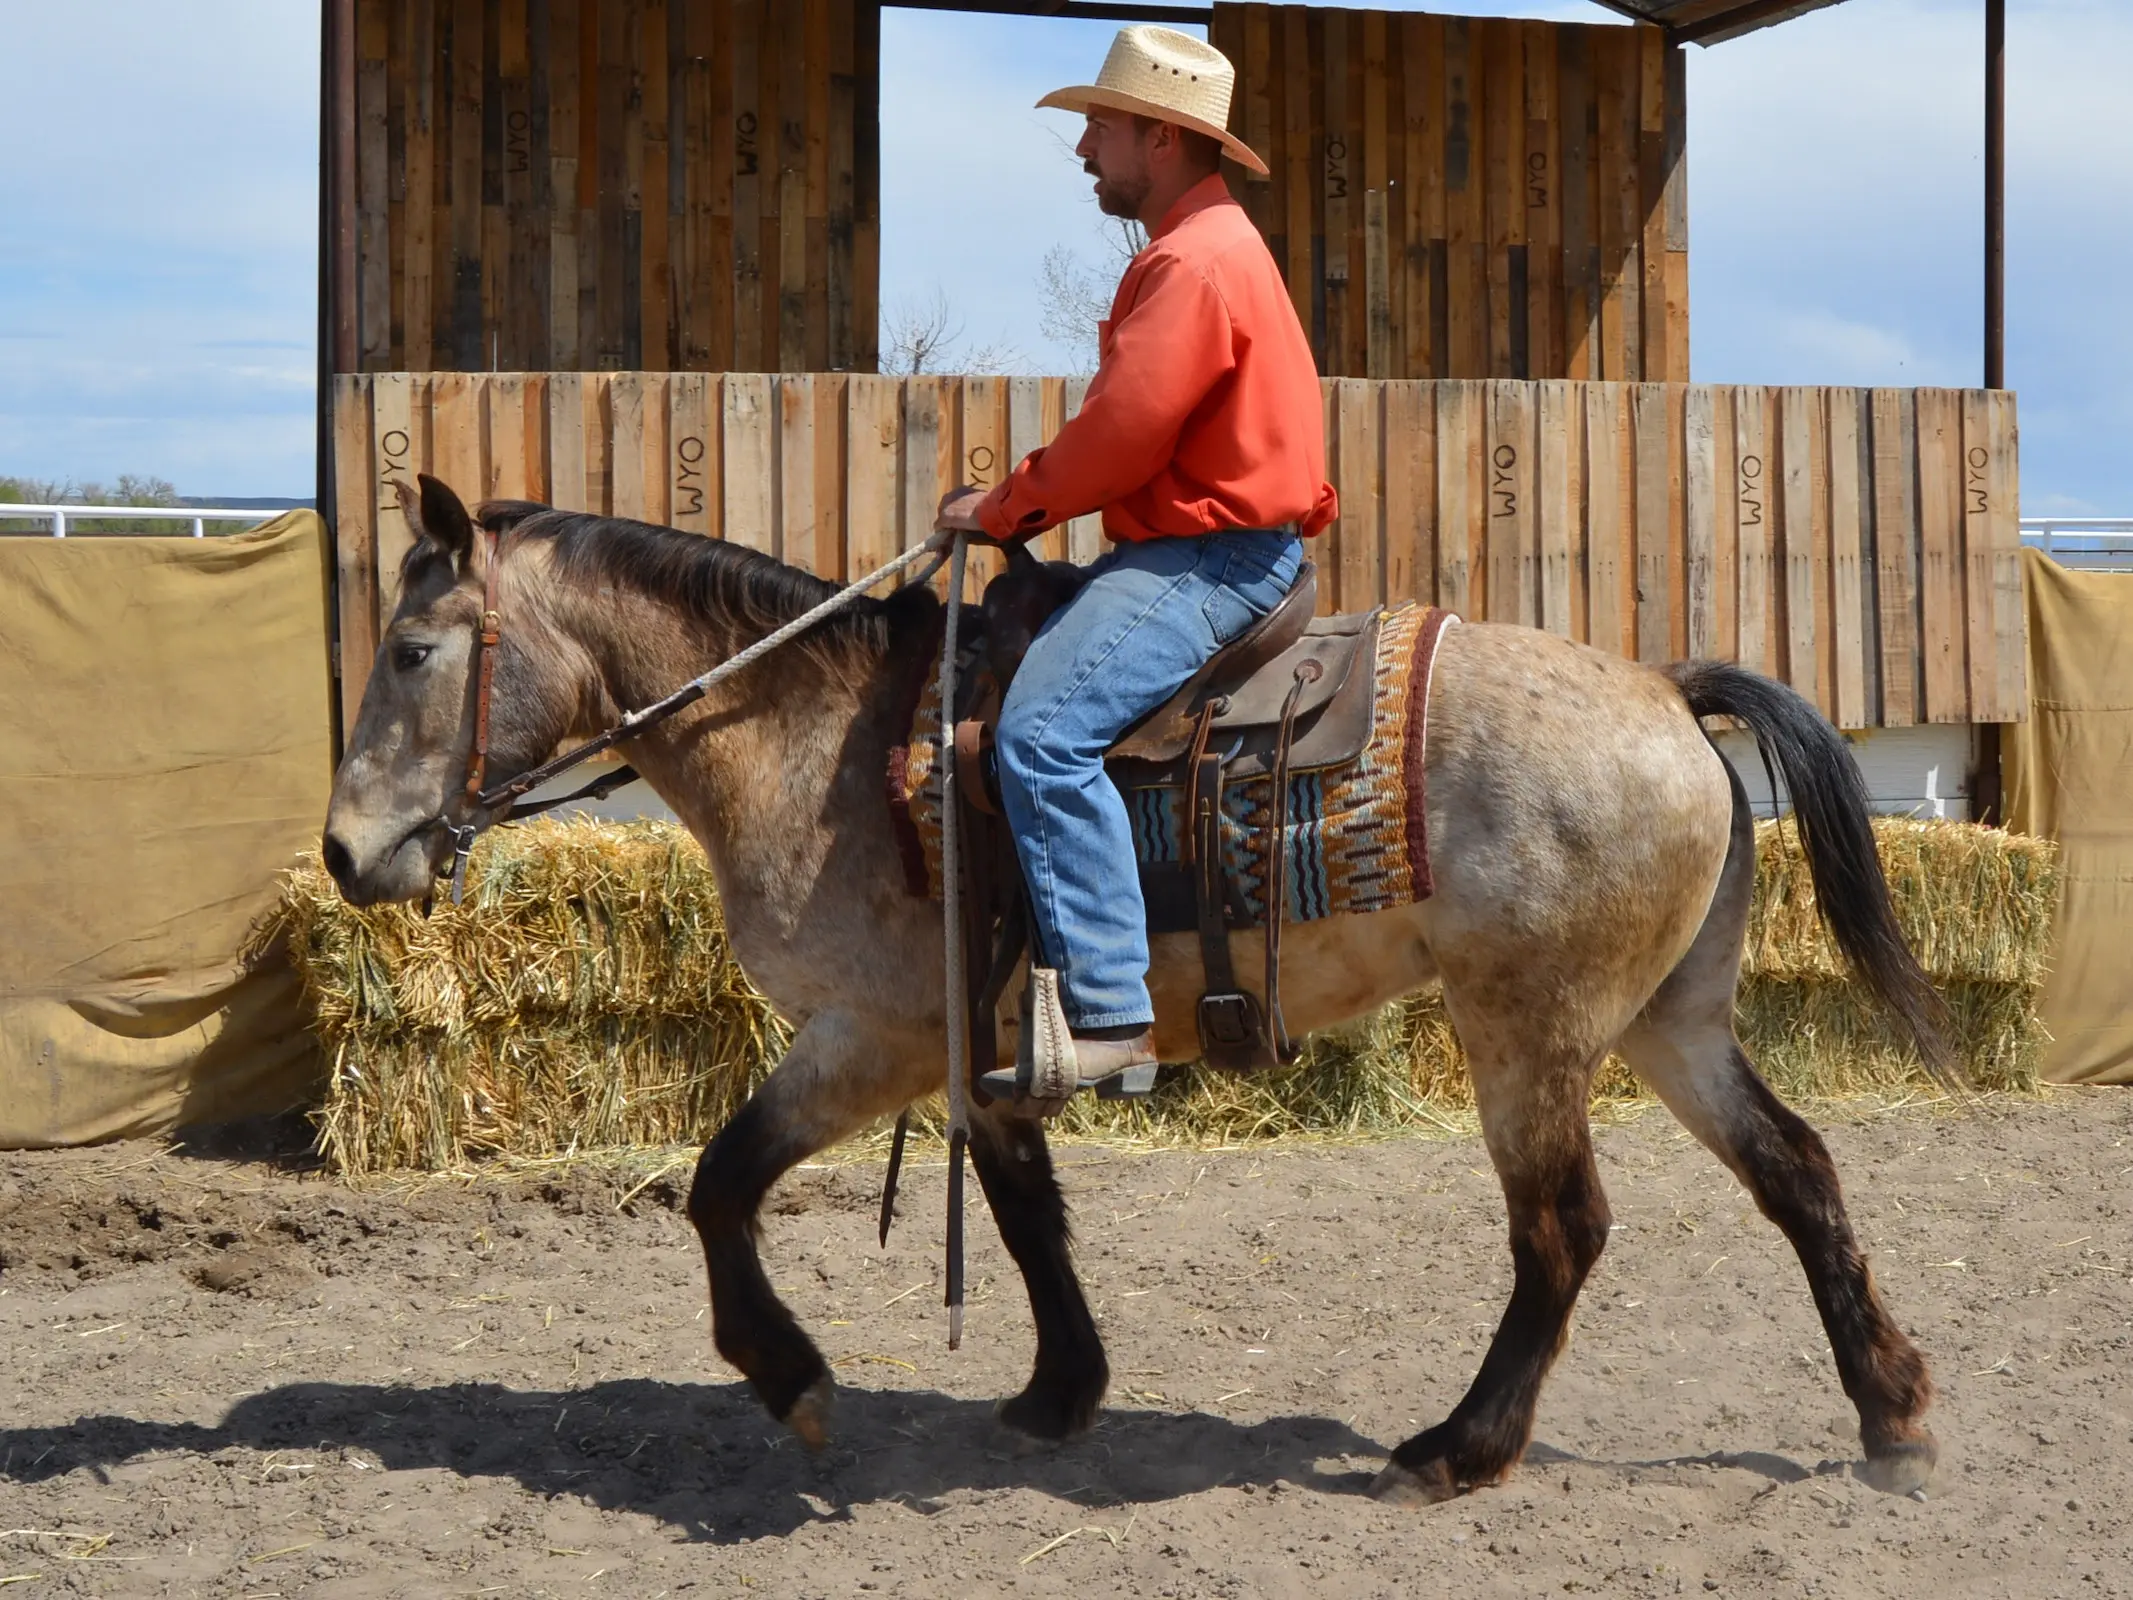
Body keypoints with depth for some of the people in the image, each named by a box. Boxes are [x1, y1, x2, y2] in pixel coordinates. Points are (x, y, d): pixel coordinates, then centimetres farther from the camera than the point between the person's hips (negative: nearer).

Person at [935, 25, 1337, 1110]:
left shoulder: (1198, 262, -15)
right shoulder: (1194, 250, 21)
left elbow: (1120, 436, -21)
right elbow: (1129, 431, 21)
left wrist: (1004, 506, -6)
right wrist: (1016, 504, 9)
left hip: (1213, 556, -12)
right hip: (1178, 543, 12)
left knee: (1044, 729, -27)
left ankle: (1106, 1015, -31)